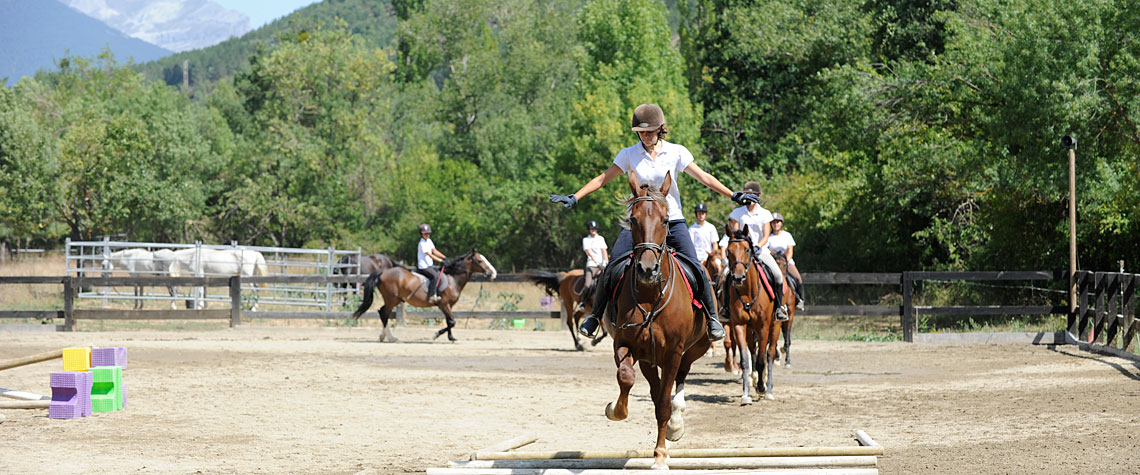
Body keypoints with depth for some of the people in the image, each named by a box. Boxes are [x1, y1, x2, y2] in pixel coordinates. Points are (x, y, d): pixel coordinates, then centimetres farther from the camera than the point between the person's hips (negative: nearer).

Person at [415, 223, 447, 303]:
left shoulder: (429, 241, 12)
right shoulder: (422, 243, -16)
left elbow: (435, 251, 12)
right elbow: (430, 255, -21)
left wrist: (444, 257, -1)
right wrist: (441, 261, -23)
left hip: (430, 265, 10)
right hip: (423, 267, -10)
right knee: (435, 276, -27)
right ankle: (431, 296, -31)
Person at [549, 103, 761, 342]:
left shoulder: (676, 152, 0)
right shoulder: (629, 154, 2)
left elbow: (704, 177, 1)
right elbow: (603, 178, 3)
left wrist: (734, 195, -6)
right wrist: (574, 198, -4)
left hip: (671, 221, 0)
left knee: (695, 269, -13)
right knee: (612, 269, -11)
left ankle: (712, 317, 3)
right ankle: (595, 315, 8)